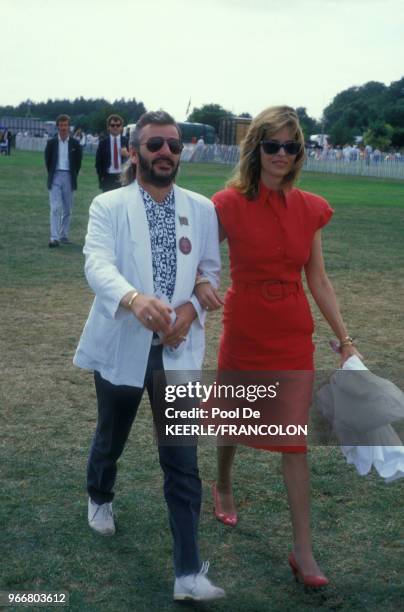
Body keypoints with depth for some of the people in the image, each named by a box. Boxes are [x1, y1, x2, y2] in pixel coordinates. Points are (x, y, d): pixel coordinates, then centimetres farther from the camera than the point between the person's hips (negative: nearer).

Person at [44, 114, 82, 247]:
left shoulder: (75, 144, 1)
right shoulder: (51, 143, 2)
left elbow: (78, 161, 8)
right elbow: (47, 160, 9)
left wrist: (74, 176, 6)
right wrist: (51, 174, 7)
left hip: (69, 178, 1)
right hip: (55, 178, -1)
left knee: (67, 209, 8)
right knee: (55, 208, -8)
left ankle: (64, 235, 18)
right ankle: (54, 238, -12)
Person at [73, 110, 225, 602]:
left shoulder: (202, 209, 2)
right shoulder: (108, 206, -7)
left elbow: (212, 270, 8)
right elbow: (97, 264, -23)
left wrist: (192, 308, -13)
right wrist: (134, 299, -44)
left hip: (178, 350, 1)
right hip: (121, 346, -1)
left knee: (182, 460, -2)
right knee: (111, 438, 22)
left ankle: (188, 572, 3)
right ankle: (99, 498, 55)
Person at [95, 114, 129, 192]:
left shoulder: (126, 141, 6)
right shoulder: (103, 143, 7)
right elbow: (98, 162, 8)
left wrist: (127, 155, -16)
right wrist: (101, 177, 0)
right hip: (108, 178, 0)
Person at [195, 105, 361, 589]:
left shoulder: (309, 209, -2)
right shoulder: (230, 204, -10)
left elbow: (319, 282, 5)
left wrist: (345, 339, 5)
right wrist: (200, 283, -24)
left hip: (294, 335, 1)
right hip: (244, 330, -1)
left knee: (295, 441, 2)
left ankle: (303, 551, 9)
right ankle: (223, 486, 50)